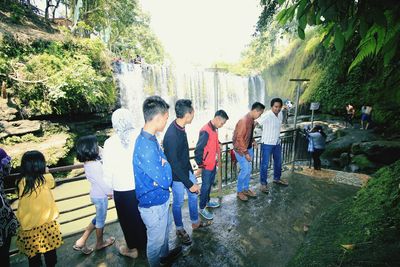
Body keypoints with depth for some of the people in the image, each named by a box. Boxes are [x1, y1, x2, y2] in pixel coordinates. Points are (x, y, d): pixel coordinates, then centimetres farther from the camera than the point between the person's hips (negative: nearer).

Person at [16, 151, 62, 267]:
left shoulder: (21, 182, -12)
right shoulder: (46, 179, -17)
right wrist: (46, 172, 17)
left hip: (28, 226, 2)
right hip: (46, 224, -2)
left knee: (33, 257, 19)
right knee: (50, 255, 20)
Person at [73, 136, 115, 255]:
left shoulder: (89, 163, -1)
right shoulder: (93, 165, -29)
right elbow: (102, 183, -24)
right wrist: (111, 193, -13)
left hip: (96, 194, 8)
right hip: (100, 196, -8)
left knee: (99, 218, 25)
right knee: (101, 219, 14)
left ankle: (82, 241, 31)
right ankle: (100, 243, 37)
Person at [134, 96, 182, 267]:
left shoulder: (150, 139, -3)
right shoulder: (146, 147, -35)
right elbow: (166, 180, -29)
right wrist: (166, 163, -14)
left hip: (161, 198, 9)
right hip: (153, 203, -9)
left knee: (165, 229, 31)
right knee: (156, 239, 18)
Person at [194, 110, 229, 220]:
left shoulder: (215, 129, 5)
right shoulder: (205, 131, -24)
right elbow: (198, 150, -23)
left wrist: (217, 157, 17)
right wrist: (200, 166, -18)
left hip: (213, 163, 9)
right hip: (207, 165, -9)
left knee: (210, 184, 22)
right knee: (205, 186, 5)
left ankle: (207, 201, 41)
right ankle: (202, 208, 22)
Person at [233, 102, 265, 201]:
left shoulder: (252, 120, 5)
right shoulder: (244, 121, -25)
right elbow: (239, 138, -25)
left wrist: (253, 141, 4)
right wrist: (246, 153, -22)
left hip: (249, 148, 9)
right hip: (241, 149, -9)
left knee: (249, 170, 14)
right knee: (245, 170, -4)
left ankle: (246, 189, 30)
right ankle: (239, 191, 15)